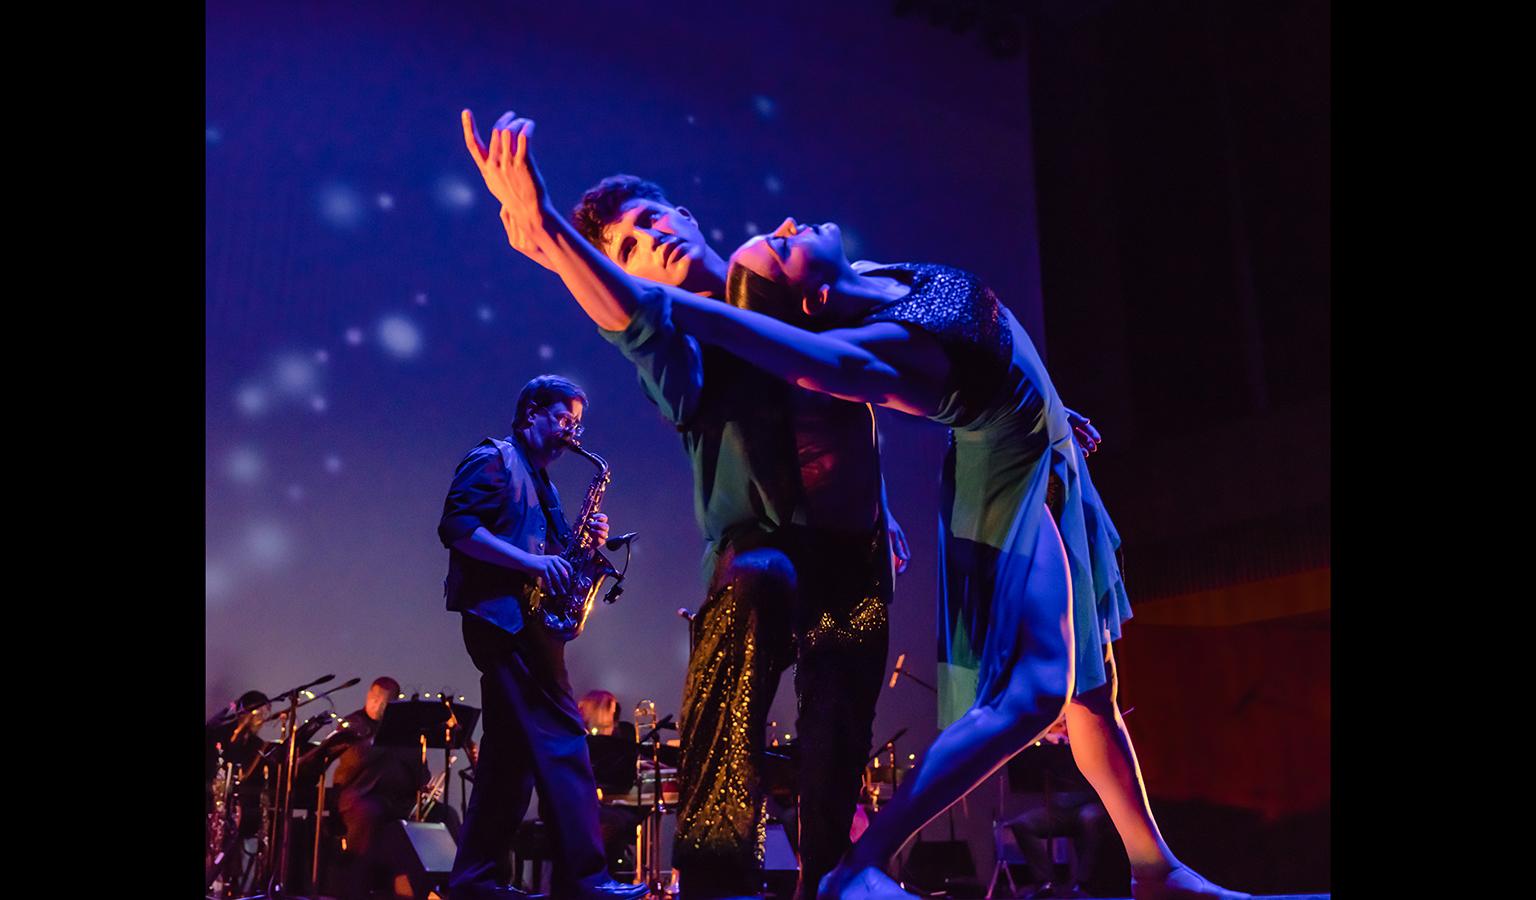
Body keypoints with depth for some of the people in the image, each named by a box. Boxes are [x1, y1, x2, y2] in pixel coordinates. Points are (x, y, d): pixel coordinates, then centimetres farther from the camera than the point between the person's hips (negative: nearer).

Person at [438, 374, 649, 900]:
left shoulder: (540, 482, 25)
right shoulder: (493, 460, -2)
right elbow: (455, 525, -15)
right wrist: (532, 562, -20)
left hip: (527, 622, 10)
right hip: (502, 616, -10)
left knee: (513, 752, 9)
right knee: (562, 742, -14)